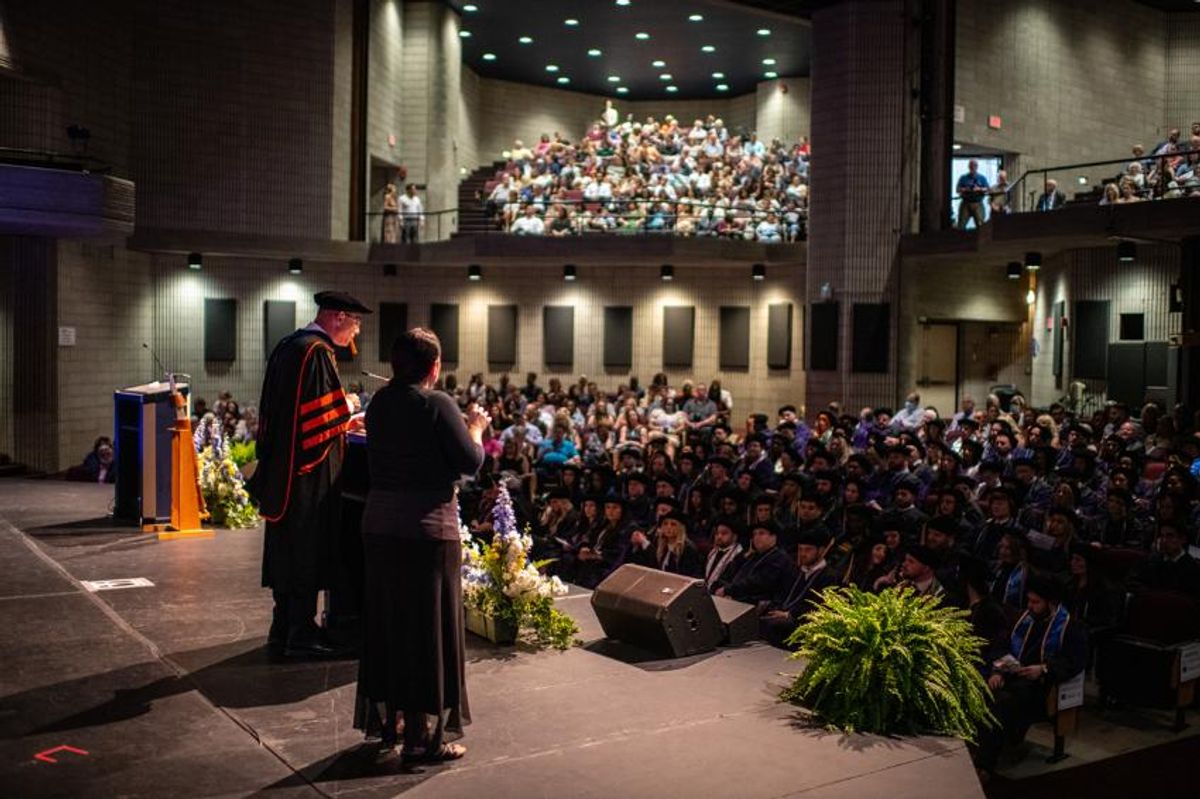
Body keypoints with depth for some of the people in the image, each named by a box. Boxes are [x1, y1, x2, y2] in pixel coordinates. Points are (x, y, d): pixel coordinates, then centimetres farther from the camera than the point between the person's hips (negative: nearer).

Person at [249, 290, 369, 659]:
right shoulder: (317, 352, -17)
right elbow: (328, 413, -22)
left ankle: (282, 629, 23)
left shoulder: (286, 347, 13)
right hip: (311, 472, -10)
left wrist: (343, 420, 18)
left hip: (281, 467, 10)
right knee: (307, 550, -1)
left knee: (286, 548, 14)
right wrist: (349, 416, -2)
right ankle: (300, 635, 6)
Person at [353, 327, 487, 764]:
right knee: (427, 624, 4)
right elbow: (471, 463, -12)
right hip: (429, 529, -6)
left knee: (386, 621, 16)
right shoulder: (438, 404, -13)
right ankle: (421, 735, 10)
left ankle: (385, 722, 27)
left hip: (379, 526, 6)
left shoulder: (379, 402, 6)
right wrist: (475, 428, 6)